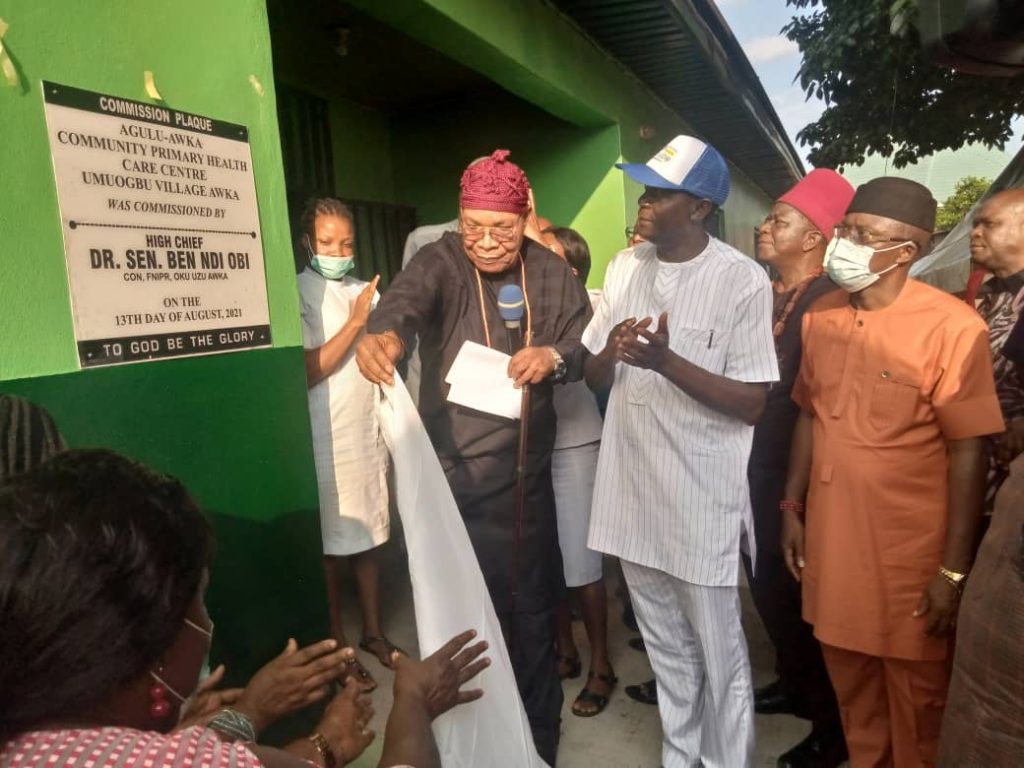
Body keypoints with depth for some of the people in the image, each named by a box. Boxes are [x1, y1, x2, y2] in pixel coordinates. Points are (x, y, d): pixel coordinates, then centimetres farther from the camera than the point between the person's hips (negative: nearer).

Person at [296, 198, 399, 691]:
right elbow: (307, 371, -16)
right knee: (330, 545, 5)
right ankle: (337, 646, 20)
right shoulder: (299, 293, -8)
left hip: (367, 433, 6)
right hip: (326, 440, -5)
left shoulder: (362, 291, 9)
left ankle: (373, 632, 29)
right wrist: (355, 323, -18)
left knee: (369, 536, 14)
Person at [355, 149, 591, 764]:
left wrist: (555, 356, -21)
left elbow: (588, 347, 2)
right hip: (453, 474, -3)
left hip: (527, 473, 3)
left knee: (533, 611, 15)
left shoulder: (553, 274, 4)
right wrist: (384, 333, -50)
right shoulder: (442, 263, -6)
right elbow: (406, 298, -27)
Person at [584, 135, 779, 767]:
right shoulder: (625, 267, 4)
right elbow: (595, 379, 8)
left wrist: (666, 361, -25)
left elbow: (752, 404, -14)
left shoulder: (743, 280, -13)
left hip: (703, 498, -5)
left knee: (718, 654, 11)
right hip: (634, 488, 6)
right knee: (666, 647, 22)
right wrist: (610, 351, -15)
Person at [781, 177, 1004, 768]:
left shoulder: (950, 326, -15)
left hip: (911, 551, -5)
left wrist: (954, 569, -13)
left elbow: (969, 451, -14)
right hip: (830, 539, 5)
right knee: (851, 685, 22)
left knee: (916, 700, 14)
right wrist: (792, 507, 8)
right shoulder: (821, 314, 1)